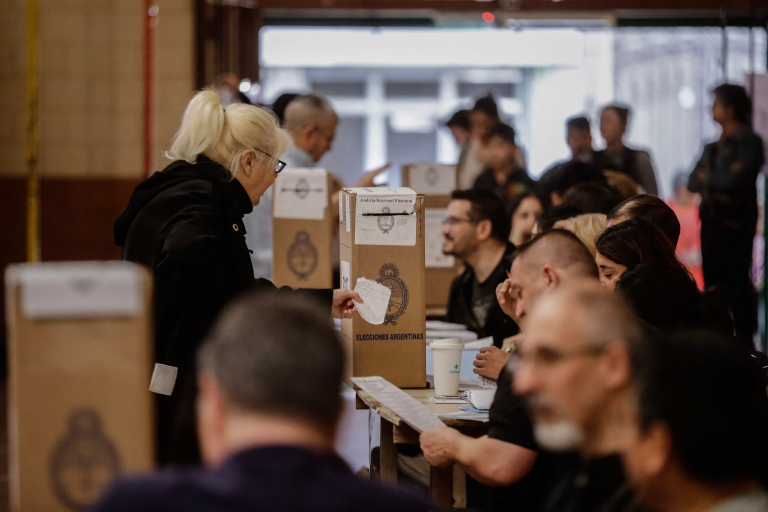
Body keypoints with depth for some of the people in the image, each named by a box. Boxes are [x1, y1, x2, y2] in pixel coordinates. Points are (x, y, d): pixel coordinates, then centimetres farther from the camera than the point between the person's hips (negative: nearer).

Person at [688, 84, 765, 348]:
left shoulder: (749, 142, -5)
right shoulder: (715, 146, 17)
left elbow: (735, 180, -17)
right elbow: (693, 182, 10)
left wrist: (708, 178, -1)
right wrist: (719, 180, -8)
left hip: (735, 224, -7)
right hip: (712, 222, 7)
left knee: (735, 283, -9)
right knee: (713, 280, 6)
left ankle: (743, 342, -7)